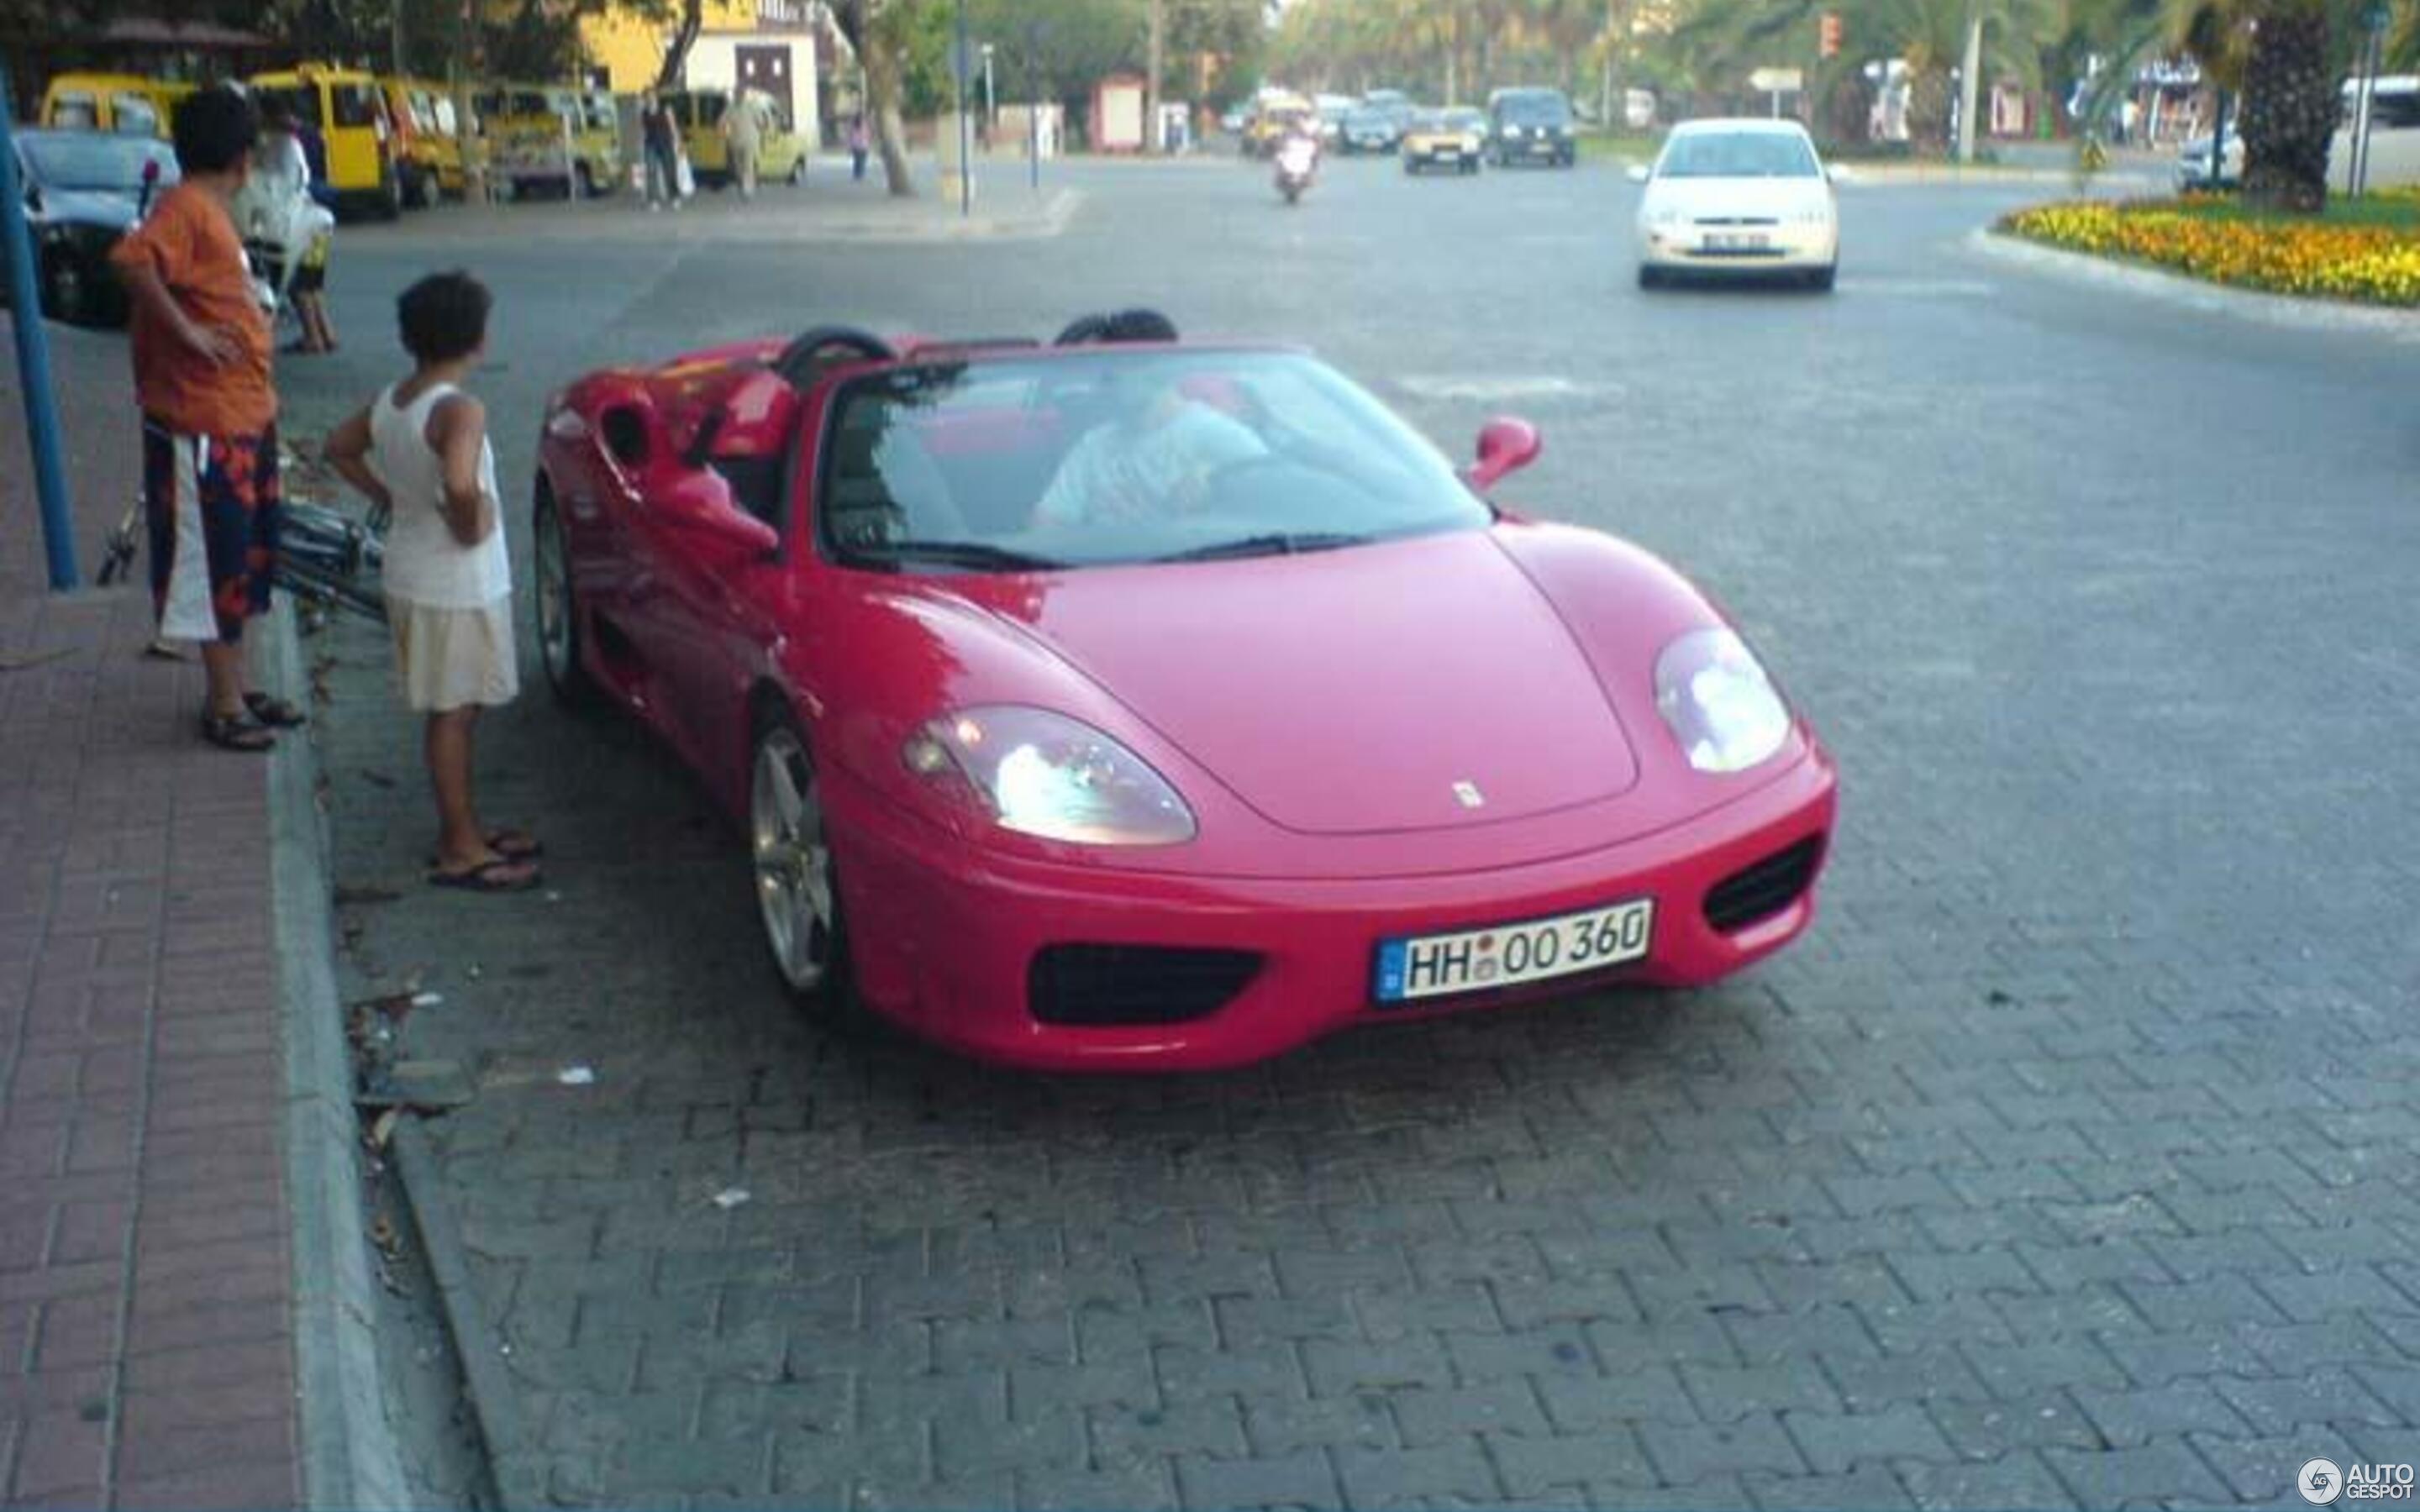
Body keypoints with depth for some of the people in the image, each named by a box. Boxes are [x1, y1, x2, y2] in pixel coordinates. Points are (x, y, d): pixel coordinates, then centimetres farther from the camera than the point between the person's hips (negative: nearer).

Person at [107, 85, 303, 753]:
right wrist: (185, 332, -25)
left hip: (244, 416, 10)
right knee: (213, 564, -1)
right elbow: (132, 260, -33)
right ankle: (225, 706, 8)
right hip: (206, 424, -10)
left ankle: (238, 689, 28)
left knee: (244, 560, 17)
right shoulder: (186, 207, -15)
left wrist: (260, 402, 15)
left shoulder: (211, 210, 13)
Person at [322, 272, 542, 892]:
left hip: (411, 577, 8)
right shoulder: (460, 411, -23)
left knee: (452, 711, 18)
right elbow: (460, 483, -40)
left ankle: (464, 829, 30)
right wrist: (470, 526, -21)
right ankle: (459, 852, 11)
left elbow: (339, 447, 18)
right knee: (453, 713, 1)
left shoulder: (388, 401, 3)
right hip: (457, 587, -8)